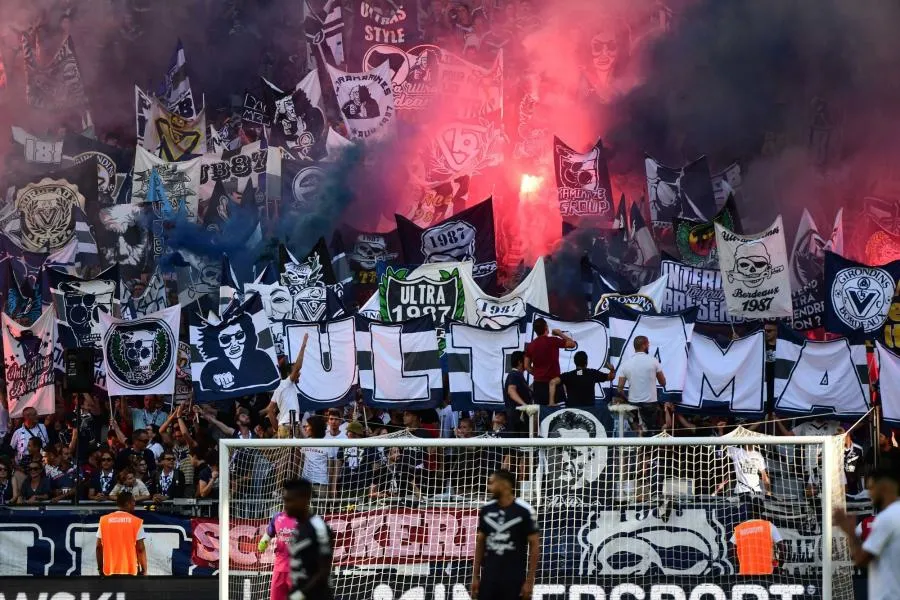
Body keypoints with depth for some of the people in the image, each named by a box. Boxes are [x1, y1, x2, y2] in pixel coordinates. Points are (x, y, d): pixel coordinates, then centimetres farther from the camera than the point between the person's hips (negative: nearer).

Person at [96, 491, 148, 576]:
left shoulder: (104, 520, 3)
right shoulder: (136, 522, -5)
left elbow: (99, 547, 4)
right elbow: (140, 549, -7)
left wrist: (100, 568, 12)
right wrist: (144, 570, 1)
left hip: (110, 570, 3)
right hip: (130, 570, -3)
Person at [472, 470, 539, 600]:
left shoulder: (524, 511, -8)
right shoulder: (486, 510, 7)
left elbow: (534, 545, -6)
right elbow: (480, 543, 14)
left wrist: (529, 581, -10)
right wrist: (475, 576, 9)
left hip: (514, 578, -5)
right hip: (489, 576, 5)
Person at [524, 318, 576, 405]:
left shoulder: (530, 345, 5)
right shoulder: (553, 341, -9)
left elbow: (527, 366, 6)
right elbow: (572, 344, 0)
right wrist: (560, 334, 12)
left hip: (538, 383, 4)